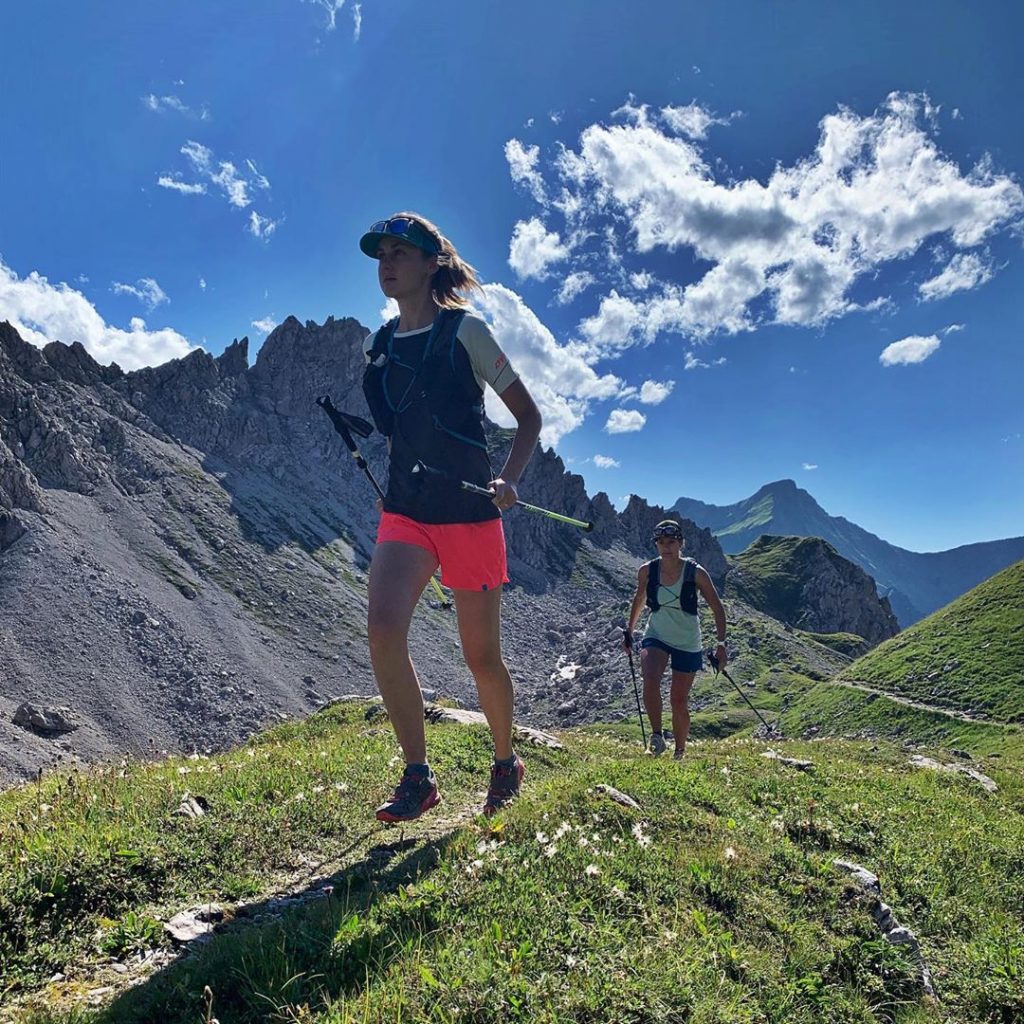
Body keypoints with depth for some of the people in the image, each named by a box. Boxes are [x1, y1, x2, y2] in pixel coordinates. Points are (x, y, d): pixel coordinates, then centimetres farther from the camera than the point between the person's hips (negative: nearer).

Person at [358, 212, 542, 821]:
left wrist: (509, 481, -15)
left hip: (469, 514, -4)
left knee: (482, 655, 4)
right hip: (405, 513, 4)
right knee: (384, 625, -18)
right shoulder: (379, 346, 13)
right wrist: (387, 489, 15)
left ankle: (507, 762, 31)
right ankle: (419, 777, -3)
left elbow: (529, 415, 0)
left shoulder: (465, 331, -3)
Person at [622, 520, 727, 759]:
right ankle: (657, 735, -10)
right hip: (655, 637, 1)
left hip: (688, 643, -1)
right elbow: (639, 599, 11)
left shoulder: (695, 573, -16)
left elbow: (717, 609, -7)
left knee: (679, 702, 5)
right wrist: (629, 630, 15)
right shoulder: (647, 571, -9)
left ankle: (680, 753, 26)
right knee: (650, 681, -28)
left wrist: (721, 645, -12)